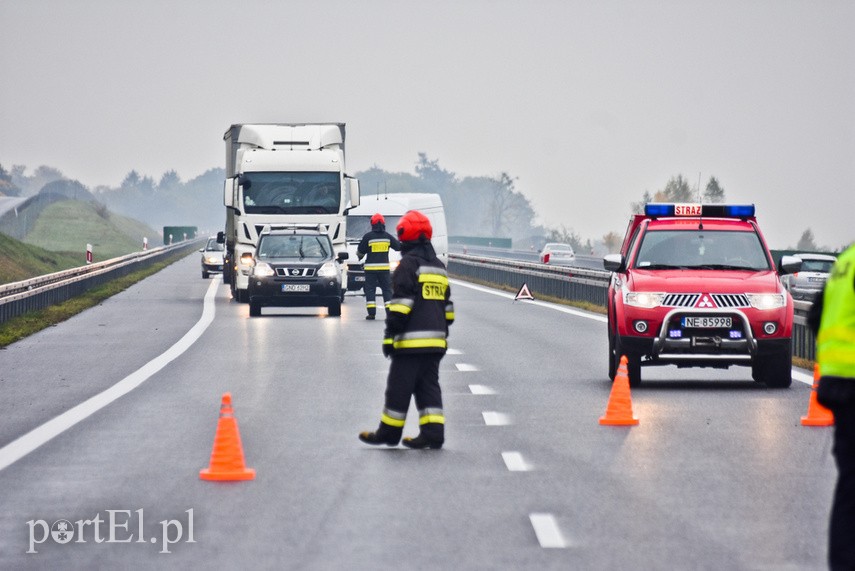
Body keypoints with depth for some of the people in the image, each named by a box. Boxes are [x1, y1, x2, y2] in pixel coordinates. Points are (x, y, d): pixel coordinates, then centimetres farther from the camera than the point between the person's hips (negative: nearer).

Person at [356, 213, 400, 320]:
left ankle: (371, 312, -5)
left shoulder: (368, 236, -8)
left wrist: (360, 255, 21)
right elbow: (399, 246, 14)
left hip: (370, 267, -2)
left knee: (370, 289, 2)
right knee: (387, 288, 9)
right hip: (384, 267, 2)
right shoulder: (388, 236, 1)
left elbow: (360, 251, -2)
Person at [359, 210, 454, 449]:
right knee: (428, 385, 8)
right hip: (435, 340, 8)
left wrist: (390, 335, -14)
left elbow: (401, 304, -16)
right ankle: (433, 431, -1)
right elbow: (447, 307, 22)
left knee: (399, 386, 0)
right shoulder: (439, 267, 17)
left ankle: (389, 432, 7)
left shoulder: (408, 264, -9)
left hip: (412, 340, -8)